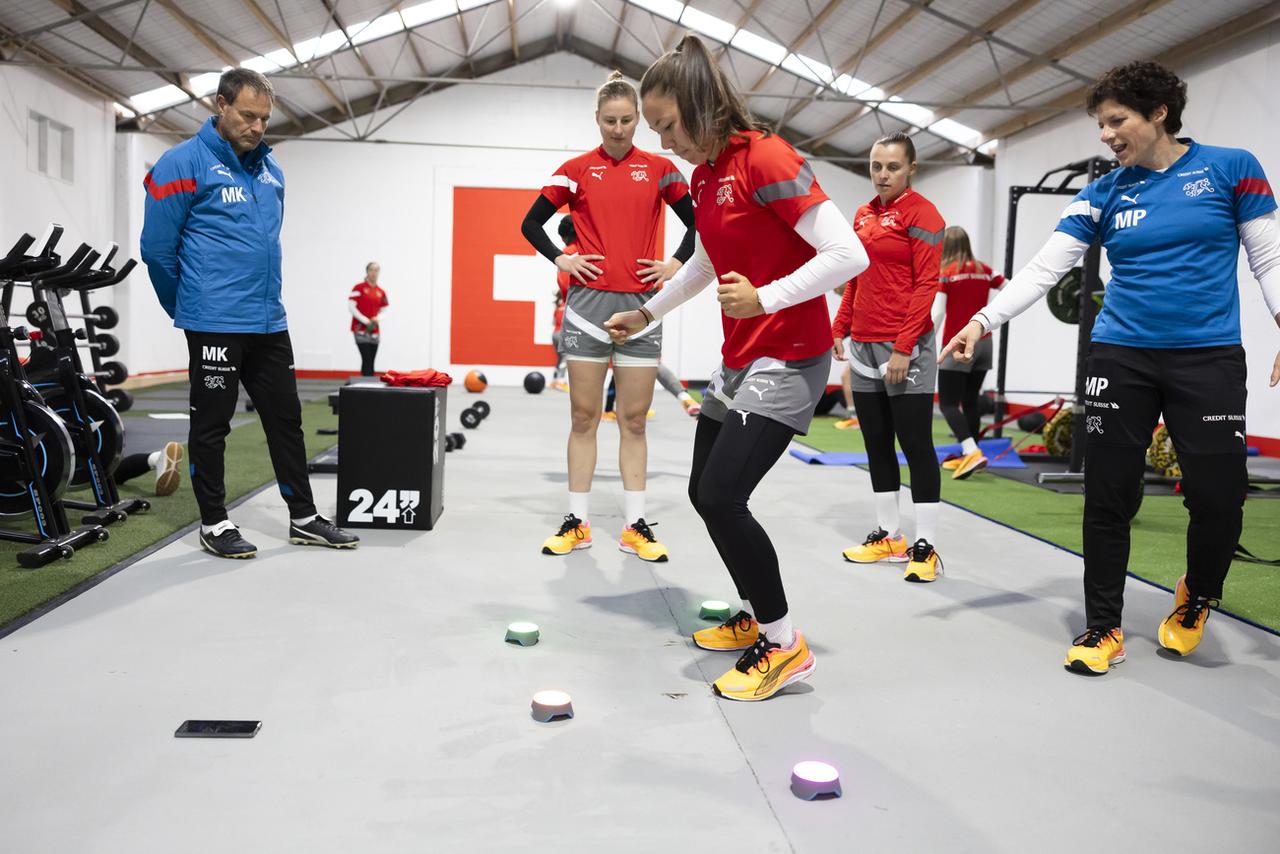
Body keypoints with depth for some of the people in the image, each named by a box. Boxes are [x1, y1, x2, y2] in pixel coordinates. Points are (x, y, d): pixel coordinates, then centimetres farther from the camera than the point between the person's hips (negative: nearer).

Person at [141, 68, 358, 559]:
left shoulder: (270, 170, 12)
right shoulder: (184, 164, -8)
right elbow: (157, 249, -6)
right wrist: (187, 309, 5)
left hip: (269, 322, 7)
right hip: (215, 325, -6)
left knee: (285, 419, 10)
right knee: (211, 424, 4)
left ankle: (304, 518, 19)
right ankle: (214, 524, 16)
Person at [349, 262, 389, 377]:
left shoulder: (381, 292, 10)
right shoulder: (359, 288, -3)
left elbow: (384, 311, 15)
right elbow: (351, 307, -7)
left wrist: (378, 318, -7)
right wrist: (365, 321, -13)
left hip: (375, 331, 5)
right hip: (361, 330, -5)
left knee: (370, 362, 8)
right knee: (367, 359, -14)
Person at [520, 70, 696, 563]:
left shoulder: (660, 169, 6)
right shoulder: (577, 170, 5)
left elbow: (698, 222, 14)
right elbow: (531, 223, 9)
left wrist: (677, 263, 2)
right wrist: (560, 259, -4)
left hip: (641, 305, 1)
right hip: (588, 303, 0)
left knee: (633, 421, 4)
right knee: (583, 418, 3)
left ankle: (635, 526, 10)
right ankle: (577, 522, 11)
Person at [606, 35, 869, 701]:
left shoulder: (765, 158, -17)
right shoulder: (703, 174, 10)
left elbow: (848, 254, -22)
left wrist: (765, 299, -27)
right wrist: (647, 313, 31)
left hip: (789, 359, -9)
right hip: (738, 359, 9)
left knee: (722, 497, -15)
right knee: (704, 492, 11)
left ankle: (784, 646, 2)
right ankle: (754, 617, 29)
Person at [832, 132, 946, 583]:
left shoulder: (920, 212, -7)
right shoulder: (863, 215, 13)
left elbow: (926, 284, -12)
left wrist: (903, 347, -17)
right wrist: (841, 328, 12)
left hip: (905, 349, -7)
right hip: (864, 346, 7)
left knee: (916, 445, -2)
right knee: (877, 444, 11)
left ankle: (925, 547, 4)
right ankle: (888, 535, 21)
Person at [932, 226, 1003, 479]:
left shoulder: (946, 272, -7)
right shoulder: (983, 270, 8)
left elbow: (937, 312, -12)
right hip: (983, 343, 6)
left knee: (948, 403, -6)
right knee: (970, 401, 13)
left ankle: (973, 452, -23)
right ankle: (968, 457, 16)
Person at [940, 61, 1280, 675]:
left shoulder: (1230, 169, 0)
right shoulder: (1103, 193, 6)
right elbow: (1042, 270, 0)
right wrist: (983, 321, -11)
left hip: (1209, 359, -2)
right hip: (1120, 358, 2)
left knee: (1218, 498, -4)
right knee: (1108, 497, 2)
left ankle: (1196, 600, 28)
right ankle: (1103, 628, 16)